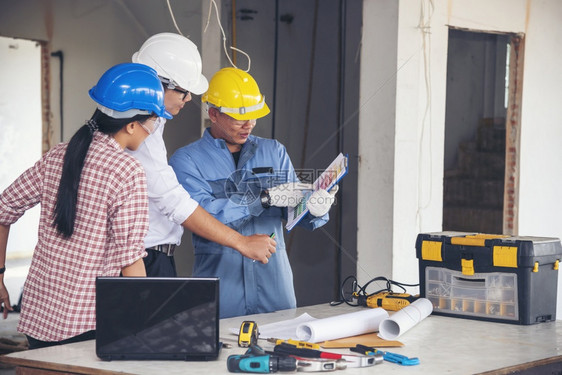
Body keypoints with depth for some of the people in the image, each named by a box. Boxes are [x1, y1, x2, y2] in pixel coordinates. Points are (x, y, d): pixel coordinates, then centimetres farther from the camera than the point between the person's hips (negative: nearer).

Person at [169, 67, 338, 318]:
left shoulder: (274, 152, 13)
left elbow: (295, 210, 11)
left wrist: (315, 208, -12)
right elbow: (201, 213, -16)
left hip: (272, 277, 3)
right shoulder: (187, 160, -1)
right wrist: (265, 198, -18)